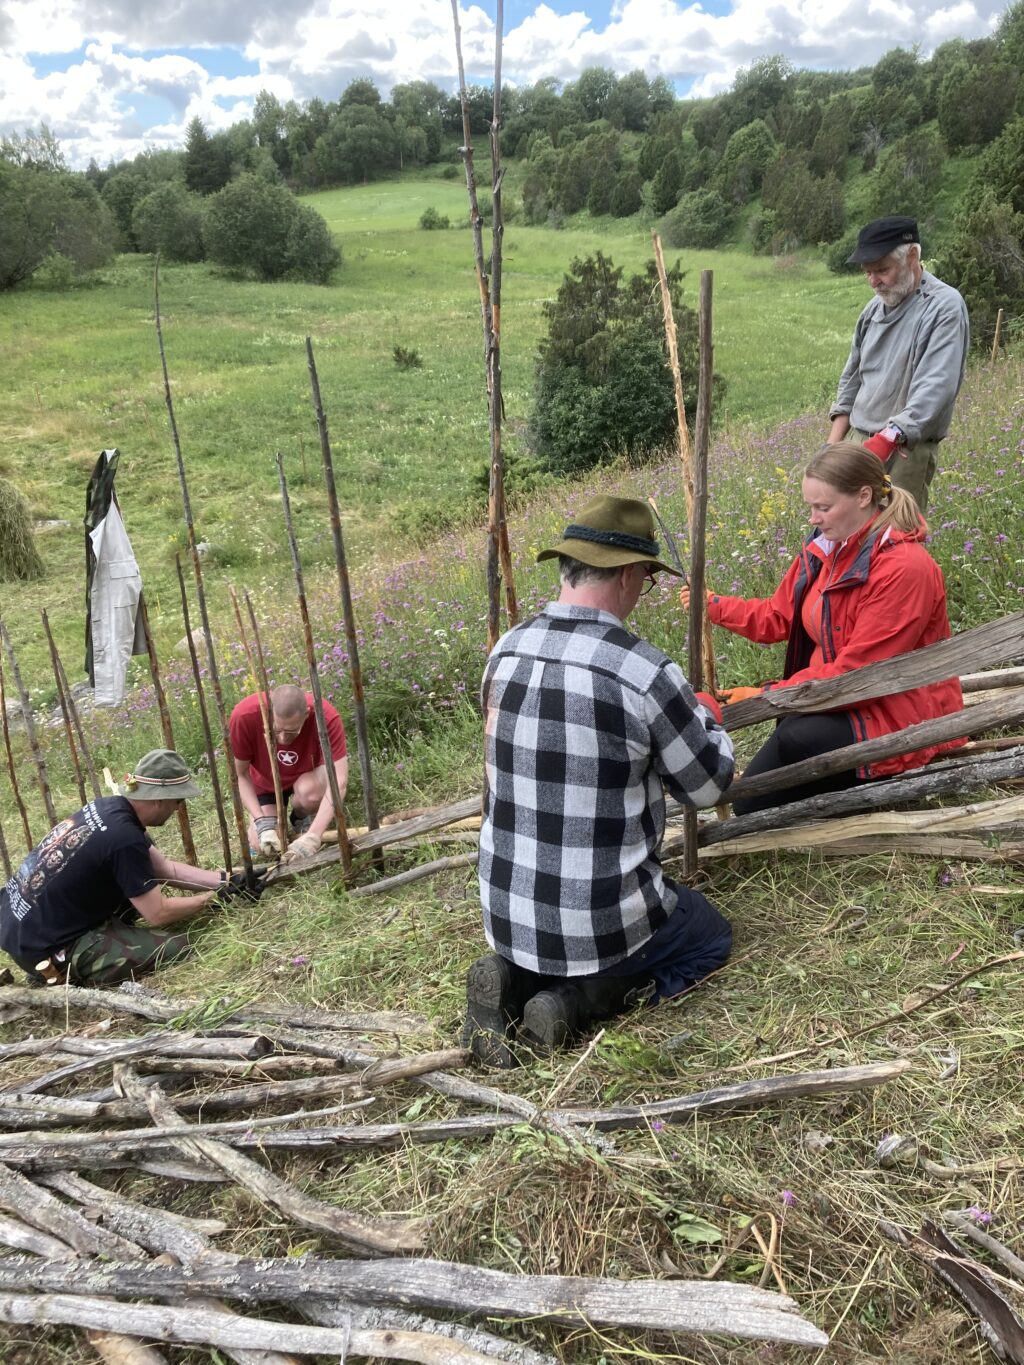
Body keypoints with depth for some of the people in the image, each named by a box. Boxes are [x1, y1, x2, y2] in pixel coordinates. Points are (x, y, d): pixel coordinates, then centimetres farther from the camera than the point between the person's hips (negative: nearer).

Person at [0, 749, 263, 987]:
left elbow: (166, 870, 10)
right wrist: (214, 897, -4)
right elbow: (157, 914, -17)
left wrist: (227, 881, 6)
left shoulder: (110, 808, 1)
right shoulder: (123, 838, -26)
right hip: (42, 949, -9)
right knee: (178, 946, -13)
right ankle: (64, 973, -4)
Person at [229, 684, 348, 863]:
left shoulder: (326, 716, -37)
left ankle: (303, 818, 1)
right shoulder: (244, 716, -35)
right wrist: (263, 823, -32)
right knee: (262, 844, -15)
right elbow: (239, 775, -21)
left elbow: (339, 781, -39)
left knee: (310, 791, -34)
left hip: (308, 775, -1)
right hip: (266, 782, 1)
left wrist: (313, 836, -47)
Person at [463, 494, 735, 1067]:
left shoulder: (507, 649, -5)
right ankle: (576, 1001, 1)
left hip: (507, 911, 6)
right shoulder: (646, 672, -23)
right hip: (598, 921, -5)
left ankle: (513, 979, 8)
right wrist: (707, 716, 13)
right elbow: (709, 784, -8)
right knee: (712, 938, 25)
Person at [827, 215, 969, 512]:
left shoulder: (945, 306, -9)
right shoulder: (875, 307, 13)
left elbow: (936, 387, -21)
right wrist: (833, 446, 10)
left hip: (906, 451, -6)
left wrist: (889, 437, -32)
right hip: (856, 440, 7)